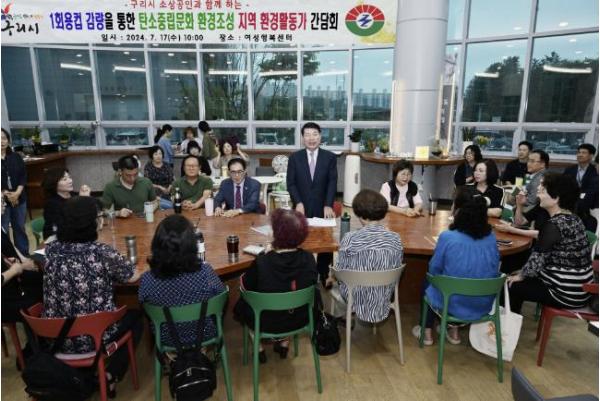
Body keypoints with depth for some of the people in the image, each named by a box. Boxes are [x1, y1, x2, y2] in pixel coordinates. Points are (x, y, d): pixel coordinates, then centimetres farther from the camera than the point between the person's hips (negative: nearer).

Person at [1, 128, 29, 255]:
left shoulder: (16, 157, 5)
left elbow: (23, 175, 3)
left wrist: (17, 192, -11)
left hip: (19, 199, 3)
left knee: (20, 228, 14)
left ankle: (25, 255, 26)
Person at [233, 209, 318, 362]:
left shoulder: (262, 263, -30)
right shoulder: (308, 259, -19)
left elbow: (244, 285, -11)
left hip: (268, 323, -3)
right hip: (300, 319, 3)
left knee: (242, 304, 27)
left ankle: (259, 348, 29)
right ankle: (284, 343, 35)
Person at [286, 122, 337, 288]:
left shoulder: (330, 157, 0)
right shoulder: (294, 157, 2)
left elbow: (332, 183, -5)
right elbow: (290, 183, -1)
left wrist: (328, 205, -16)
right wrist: (298, 203, -14)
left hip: (323, 208, 0)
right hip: (302, 208, 0)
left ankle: (324, 275, 23)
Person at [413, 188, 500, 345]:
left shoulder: (447, 237, -21)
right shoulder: (491, 237, -6)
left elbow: (434, 270, -7)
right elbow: (494, 267, 10)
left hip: (454, 304, -4)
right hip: (484, 306, 4)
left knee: (428, 282, 27)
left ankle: (427, 332, 36)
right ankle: (454, 331, 37)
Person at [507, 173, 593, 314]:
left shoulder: (555, 225, -23)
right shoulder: (572, 218, 6)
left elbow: (536, 260, -21)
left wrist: (520, 276, -3)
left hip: (567, 292, -8)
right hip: (578, 287, 8)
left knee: (510, 285, 5)